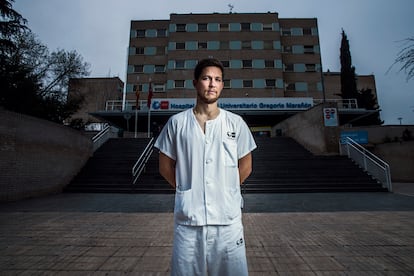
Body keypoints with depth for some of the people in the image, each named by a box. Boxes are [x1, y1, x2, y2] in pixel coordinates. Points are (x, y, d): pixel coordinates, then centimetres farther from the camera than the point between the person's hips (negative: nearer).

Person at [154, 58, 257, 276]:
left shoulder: (236, 123, 1)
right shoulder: (177, 122, 0)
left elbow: (245, 167, 9)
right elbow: (165, 167, 7)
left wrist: (224, 191, 8)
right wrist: (188, 191, 7)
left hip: (228, 219, 1)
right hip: (187, 219, 0)